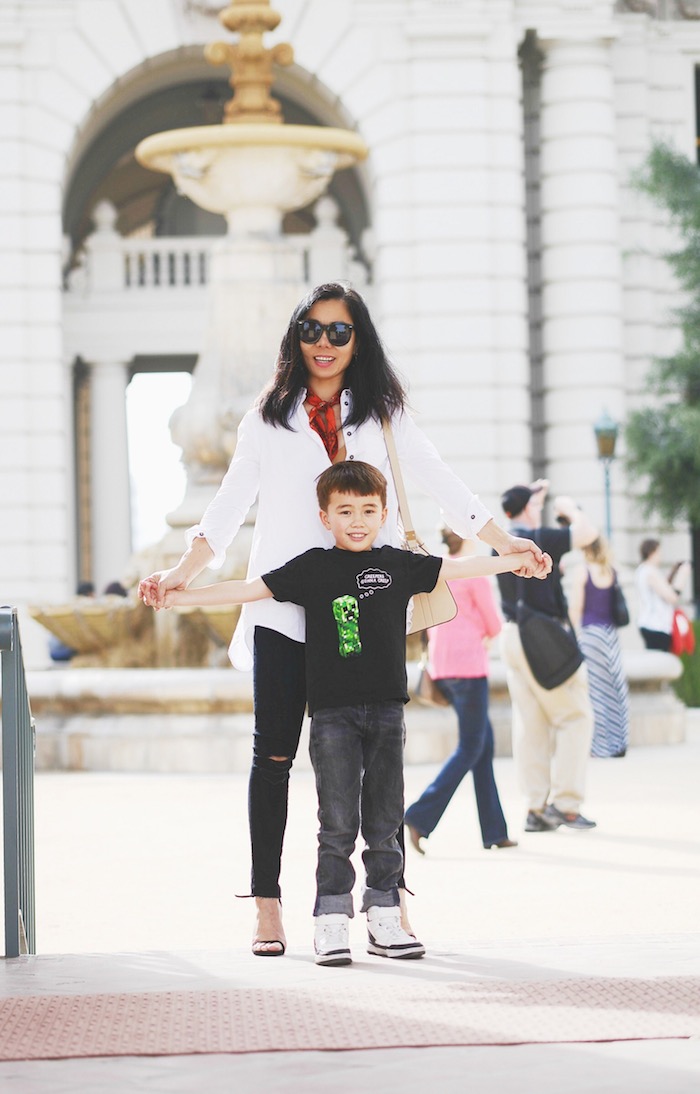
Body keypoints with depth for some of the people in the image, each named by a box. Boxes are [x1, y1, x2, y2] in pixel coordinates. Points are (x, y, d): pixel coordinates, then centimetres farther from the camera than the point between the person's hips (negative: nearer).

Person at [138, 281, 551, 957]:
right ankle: (267, 908, 2)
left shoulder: (383, 413, 13)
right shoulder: (269, 417, 12)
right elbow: (230, 504, 9)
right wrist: (182, 574, -2)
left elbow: (440, 485, 12)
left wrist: (505, 544, 5)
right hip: (283, 609, 0)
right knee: (273, 756, -2)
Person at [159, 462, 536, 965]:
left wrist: (519, 559, 24)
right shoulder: (312, 568, 2)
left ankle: (384, 919, 12)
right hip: (333, 712, -3)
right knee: (338, 824, -4)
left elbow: (458, 567, 19)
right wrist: (174, 596, -5)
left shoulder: (399, 565, 8)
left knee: (385, 821, 6)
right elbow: (247, 589, 0)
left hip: (386, 709, 3)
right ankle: (332, 923, 0)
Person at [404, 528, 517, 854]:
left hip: (441, 666, 8)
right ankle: (421, 818, -16)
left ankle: (494, 831, 13)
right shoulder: (473, 572, -9)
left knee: (485, 742, 13)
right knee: (470, 749, -4)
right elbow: (494, 625, -6)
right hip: (468, 665, -8)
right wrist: (485, 637, 16)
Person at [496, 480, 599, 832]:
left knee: (529, 723, 8)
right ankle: (565, 802, -6)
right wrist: (569, 509, 2)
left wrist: (532, 494, 32)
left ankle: (536, 807, 6)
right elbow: (587, 532, -16)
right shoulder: (538, 539, -13)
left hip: (512, 636, 8)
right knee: (575, 716, 0)